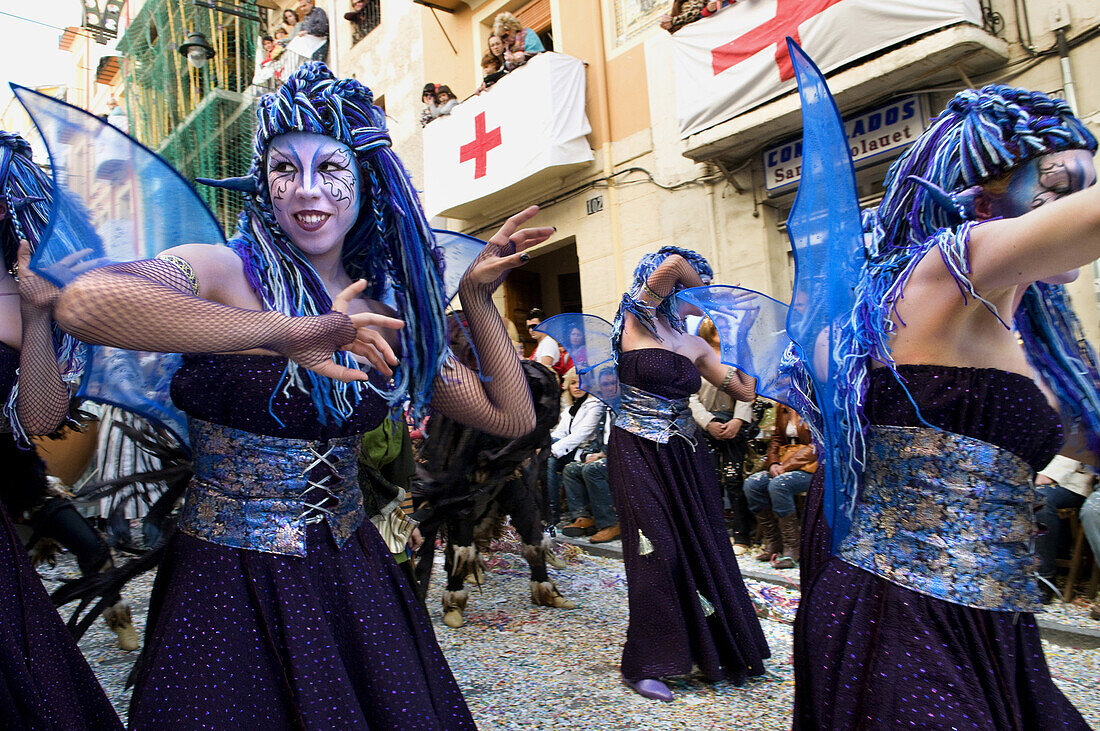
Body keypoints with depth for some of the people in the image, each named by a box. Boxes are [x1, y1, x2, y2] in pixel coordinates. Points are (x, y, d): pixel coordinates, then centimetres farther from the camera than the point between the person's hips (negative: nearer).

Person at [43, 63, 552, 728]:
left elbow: (512, 416, 0)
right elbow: (83, 302, -33)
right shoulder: (224, 271, -10)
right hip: (227, 582, -4)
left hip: (353, 574, 4)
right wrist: (283, 332, -36)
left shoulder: (387, 317, 1)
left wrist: (477, 299, -5)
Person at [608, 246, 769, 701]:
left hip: (684, 453, 6)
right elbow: (673, 265, -19)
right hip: (638, 453, -6)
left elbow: (745, 391, 12)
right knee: (658, 551, -4)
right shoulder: (638, 323, -5)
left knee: (703, 547, 7)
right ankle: (644, 664, 11)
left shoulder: (694, 344, 11)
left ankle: (715, 649, 25)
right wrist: (709, 297, -2)